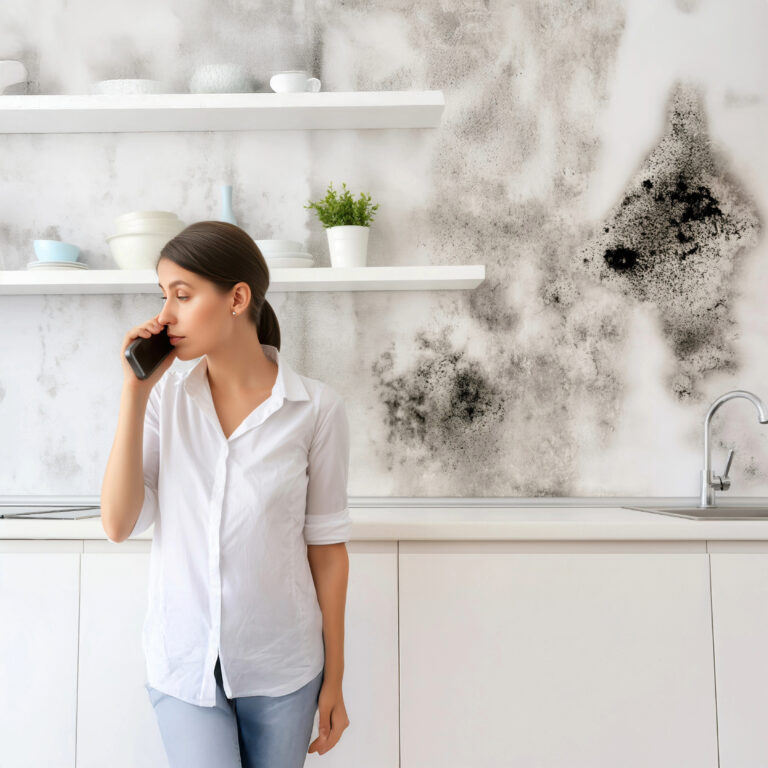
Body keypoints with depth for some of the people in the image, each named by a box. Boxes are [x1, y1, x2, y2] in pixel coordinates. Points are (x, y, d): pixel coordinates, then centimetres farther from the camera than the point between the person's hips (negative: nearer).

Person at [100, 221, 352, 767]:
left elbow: (326, 544, -6)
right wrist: (135, 392, -15)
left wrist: (334, 680, 0)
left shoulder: (316, 408, -12)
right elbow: (119, 525, -9)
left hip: (281, 665, -1)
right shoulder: (165, 396, -4)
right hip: (183, 661, 1)